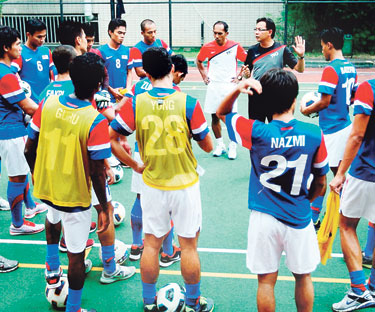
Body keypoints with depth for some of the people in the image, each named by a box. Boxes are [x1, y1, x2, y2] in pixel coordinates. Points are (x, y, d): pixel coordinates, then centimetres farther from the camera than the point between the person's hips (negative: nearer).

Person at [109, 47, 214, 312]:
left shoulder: (135, 104, -9)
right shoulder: (189, 104, -14)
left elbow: (110, 138, -6)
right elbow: (208, 146, -6)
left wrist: (135, 165, 3)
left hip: (152, 185, 2)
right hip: (185, 185, -2)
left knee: (151, 244, 15)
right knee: (188, 245, 12)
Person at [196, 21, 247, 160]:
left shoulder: (235, 46, -5)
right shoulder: (207, 47, 0)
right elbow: (199, 61, 19)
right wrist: (204, 76, 11)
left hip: (229, 86, -2)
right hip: (213, 87, 2)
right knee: (215, 117, 6)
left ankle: (233, 146, 9)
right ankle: (220, 144, 21)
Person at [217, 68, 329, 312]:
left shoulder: (256, 132, -15)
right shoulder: (314, 134, -10)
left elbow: (222, 113, 3)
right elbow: (320, 185, 2)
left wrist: (237, 89, -14)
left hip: (264, 218, -1)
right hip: (299, 219, 1)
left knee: (266, 280, 14)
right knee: (303, 277, 22)